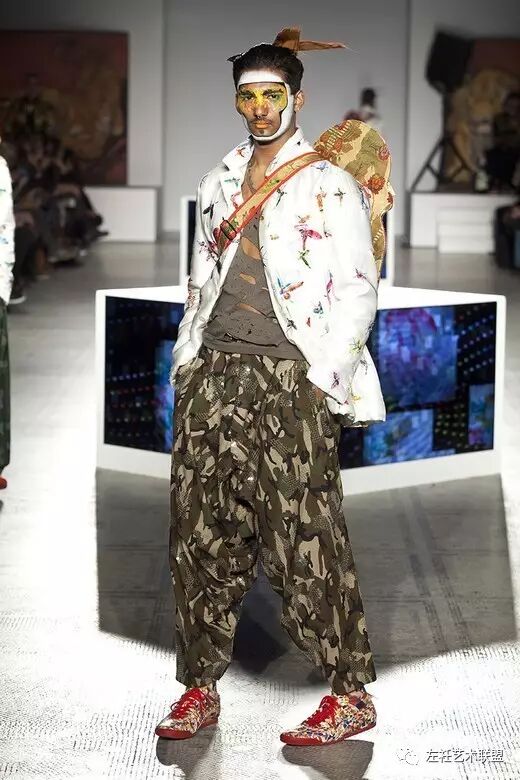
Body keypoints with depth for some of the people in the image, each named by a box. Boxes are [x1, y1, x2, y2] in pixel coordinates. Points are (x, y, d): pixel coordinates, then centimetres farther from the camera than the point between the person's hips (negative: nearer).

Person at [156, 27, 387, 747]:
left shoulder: (328, 186, 1)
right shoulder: (218, 184, 18)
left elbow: (359, 289, -4)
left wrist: (322, 379, -12)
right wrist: (186, 365, 15)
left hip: (289, 377, -6)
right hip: (213, 375, 6)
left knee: (306, 539, -7)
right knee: (201, 534, 4)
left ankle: (351, 694, 2)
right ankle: (200, 688, 14)